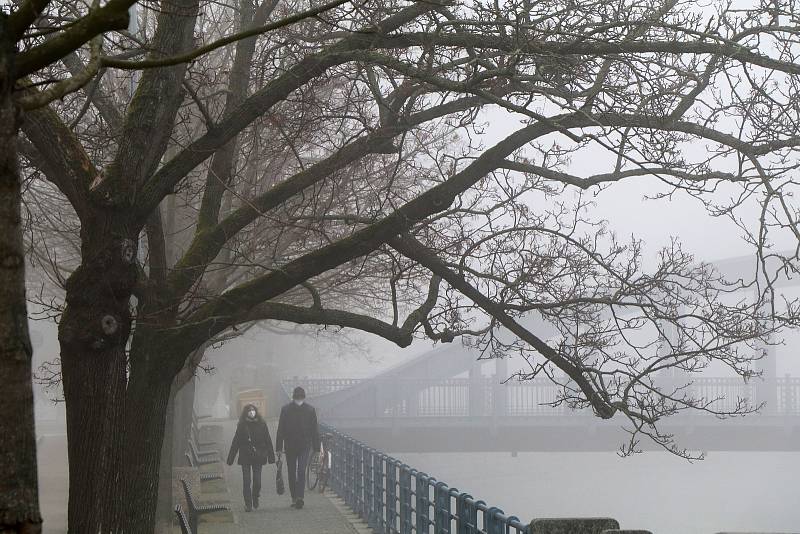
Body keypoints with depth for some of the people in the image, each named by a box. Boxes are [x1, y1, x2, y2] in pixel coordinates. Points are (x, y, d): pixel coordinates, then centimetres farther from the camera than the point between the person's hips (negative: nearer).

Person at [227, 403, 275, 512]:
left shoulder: (261, 425, 3)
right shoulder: (242, 426, 2)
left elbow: (268, 441, 5)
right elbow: (235, 442, 4)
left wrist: (271, 456, 1)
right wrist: (230, 458, 2)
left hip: (258, 457, 0)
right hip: (245, 457, 0)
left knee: (257, 480, 1)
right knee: (246, 481, -3)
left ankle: (255, 498, 28)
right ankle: (248, 504, 3)